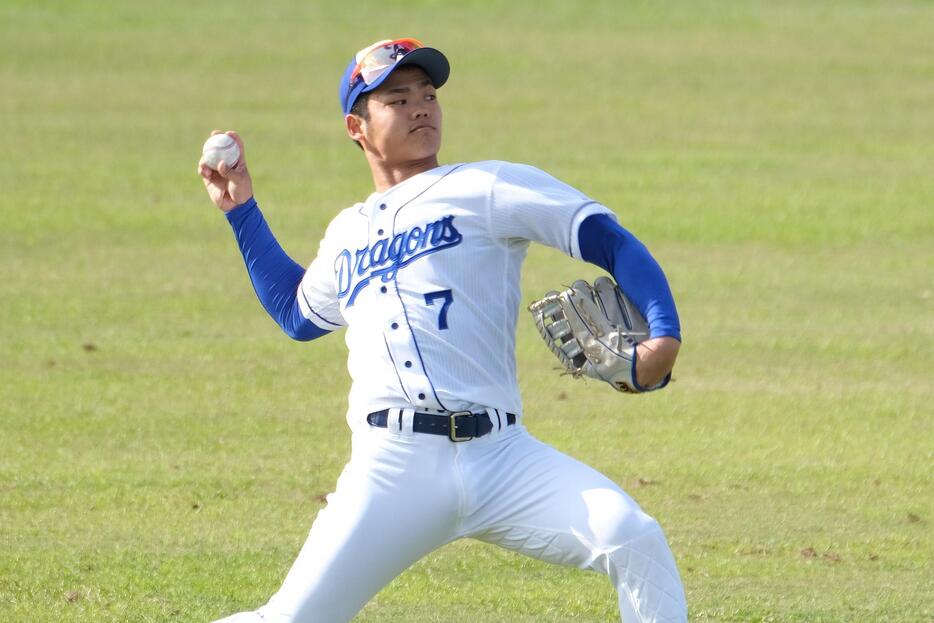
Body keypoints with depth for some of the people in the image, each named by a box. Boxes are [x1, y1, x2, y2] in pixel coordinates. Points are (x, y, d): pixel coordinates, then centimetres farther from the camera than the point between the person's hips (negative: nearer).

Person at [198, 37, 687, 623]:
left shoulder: (485, 189, 8)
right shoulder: (348, 233, 23)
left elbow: (610, 241, 0)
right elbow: (297, 311, 43)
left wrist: (664, 337, -16)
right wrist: (242, 210, 40)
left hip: (500, 458, -2)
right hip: (390, 470, 2)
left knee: (633, 538, -26)